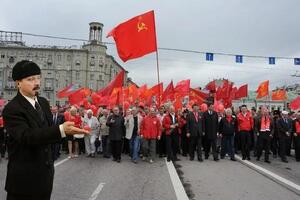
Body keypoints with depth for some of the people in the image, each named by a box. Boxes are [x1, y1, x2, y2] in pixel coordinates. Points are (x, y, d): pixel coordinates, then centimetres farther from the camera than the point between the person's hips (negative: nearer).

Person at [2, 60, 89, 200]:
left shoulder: (43, 102, 6)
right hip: (24, 176, -6)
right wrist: (61, 130, -44)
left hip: (45, 171, 7)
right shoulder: (12, 109, -18)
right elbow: (26, 136, -32)